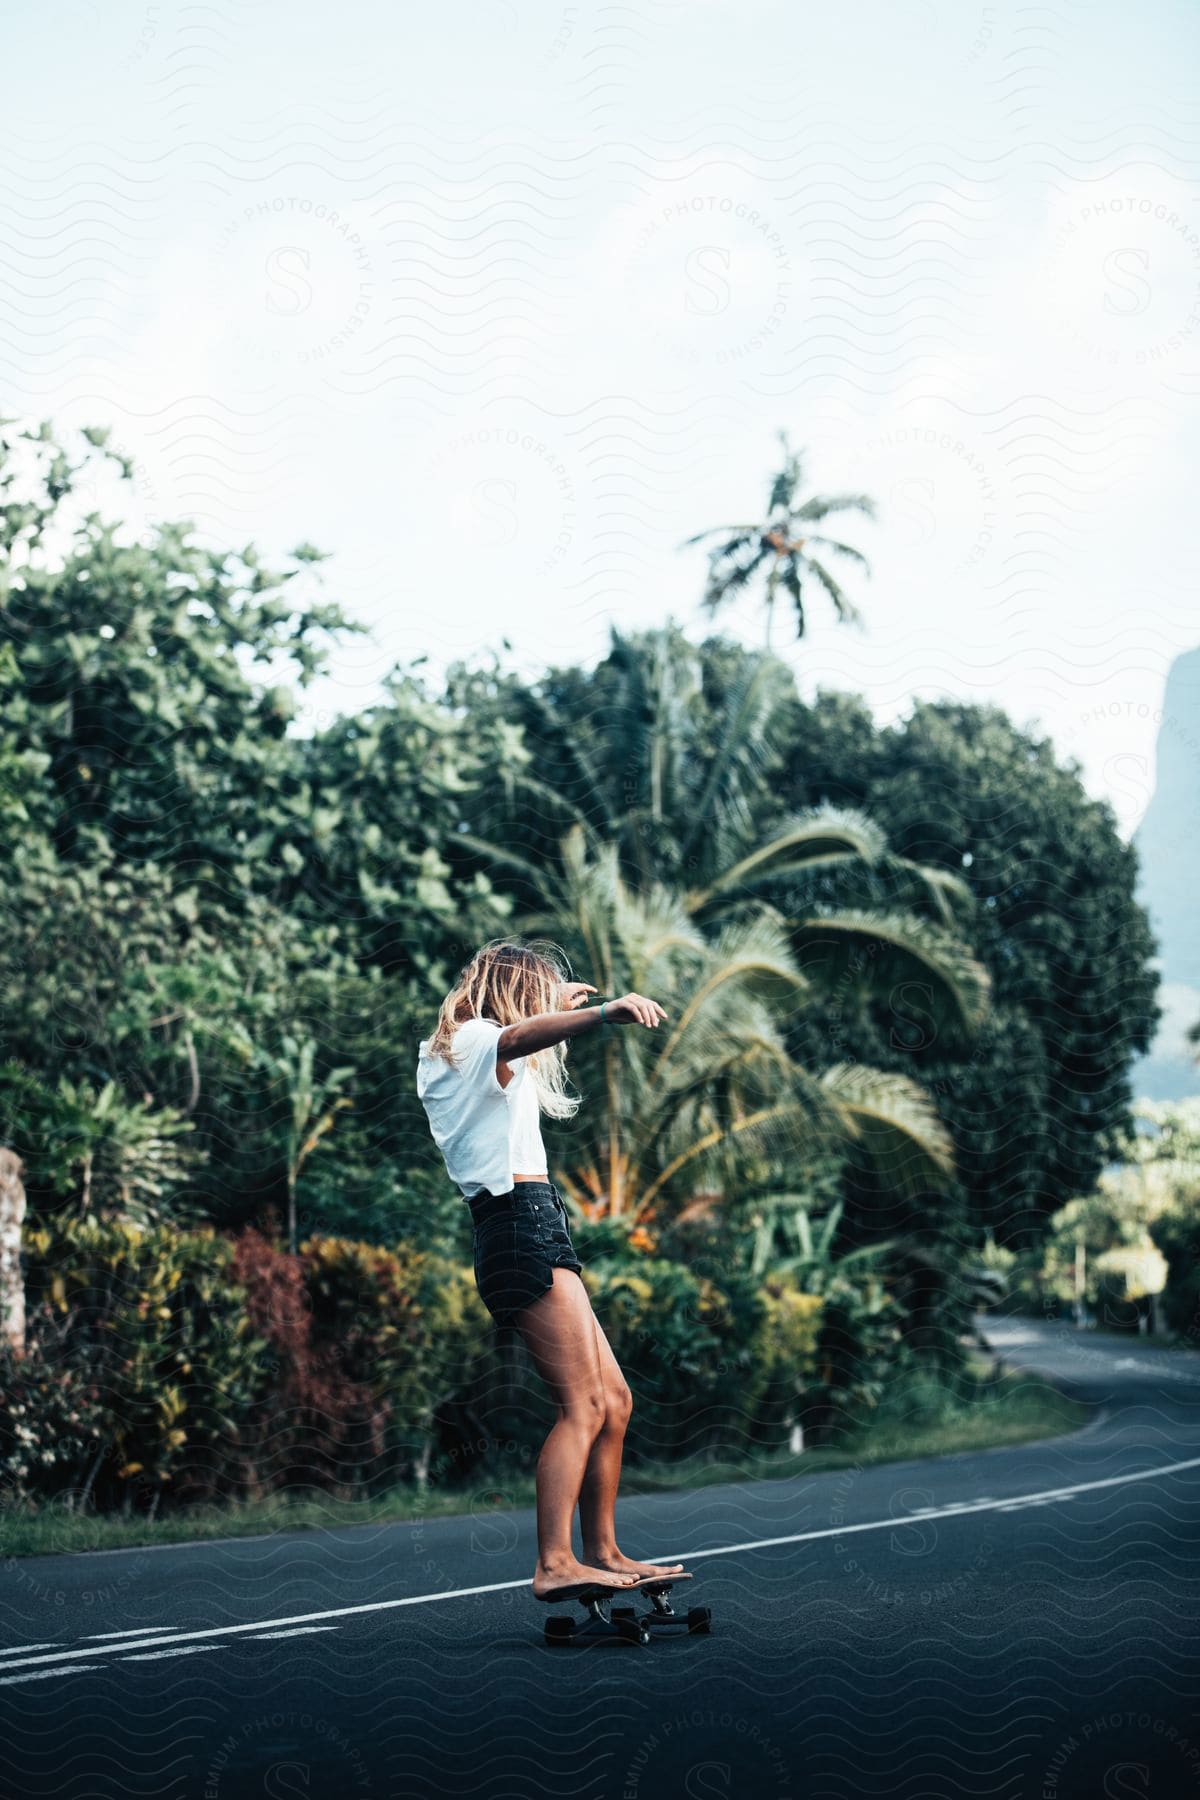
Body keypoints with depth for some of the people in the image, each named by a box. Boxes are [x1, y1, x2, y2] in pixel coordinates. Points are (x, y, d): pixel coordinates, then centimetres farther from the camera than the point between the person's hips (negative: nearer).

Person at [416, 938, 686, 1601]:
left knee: (613, 1400, 13)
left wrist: (557, 1004, 56)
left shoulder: (441, 1055, 24)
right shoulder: (474, 1040, -4)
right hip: (526, 1225, -10)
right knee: (582, 1405, -16)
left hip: (515, 1233, 10)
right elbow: (518, 1037, -30)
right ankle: (554, 1564, -24)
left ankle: (603, 1552, 18)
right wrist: (606, 1013, -47)